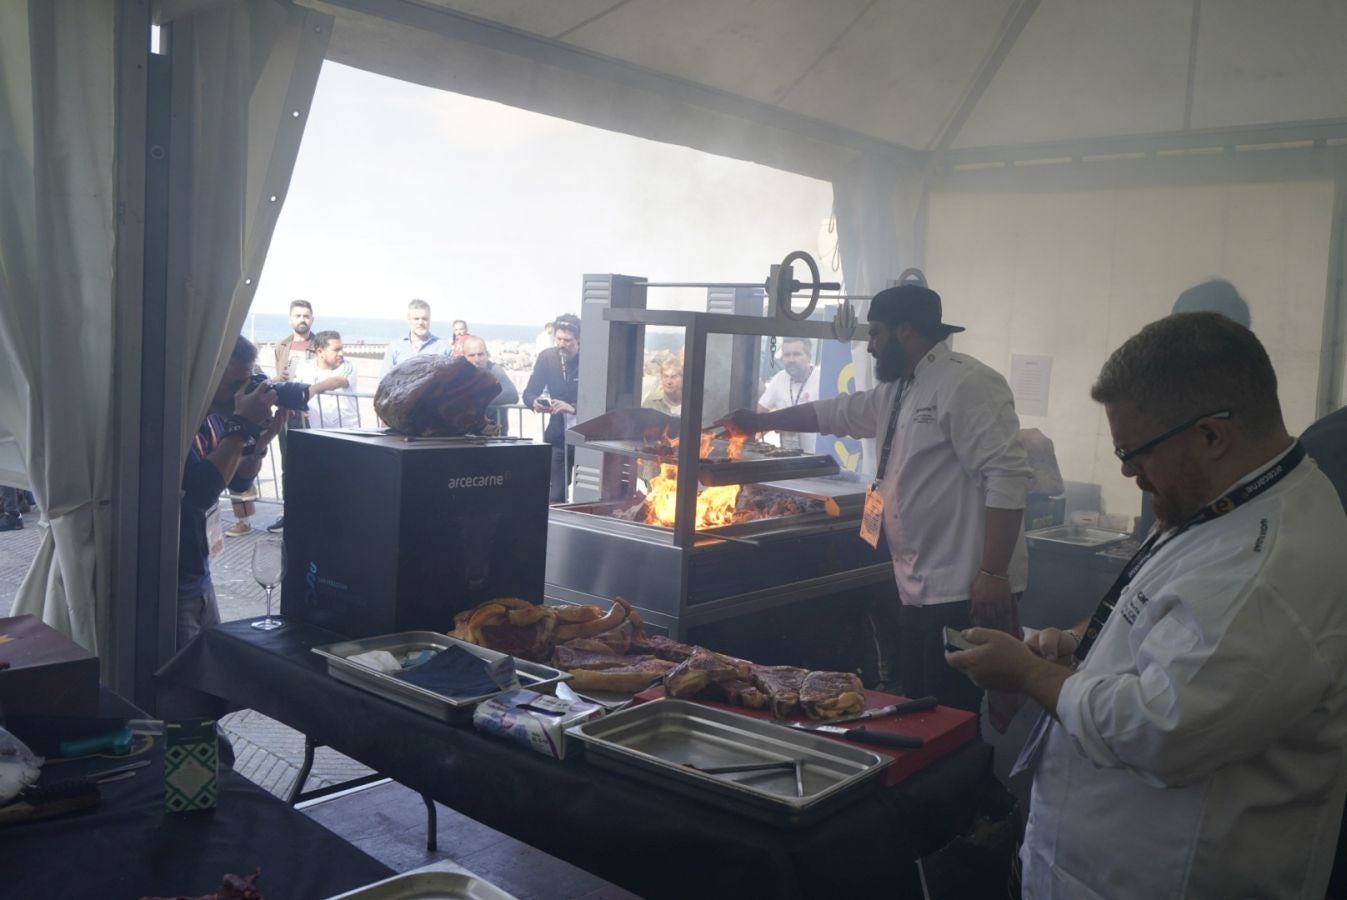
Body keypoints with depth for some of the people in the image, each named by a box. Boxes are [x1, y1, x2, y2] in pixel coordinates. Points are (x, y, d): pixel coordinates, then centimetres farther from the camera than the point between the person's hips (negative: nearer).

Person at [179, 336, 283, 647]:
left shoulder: (212, 417, 5)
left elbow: (239, 482, 15)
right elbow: (201, 489, -31)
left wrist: (261, 440, -4)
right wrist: (241, 426, -24)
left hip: (199, 576, 9)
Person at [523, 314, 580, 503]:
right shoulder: (547, 357, 0)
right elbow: (529, 393, 3)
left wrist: (573, 408, -34)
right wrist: (535, 402, -20)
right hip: (558, 435, 3)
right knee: (555, 495, 2)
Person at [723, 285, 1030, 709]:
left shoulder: (967, 384, -14)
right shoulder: (898, 391, 16)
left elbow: (1007, 476, -20)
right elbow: (836, 412, 30)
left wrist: (993, 574, -23)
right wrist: (762, 421, 34)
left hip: (965, 594, -9)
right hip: (918, 591, 9)